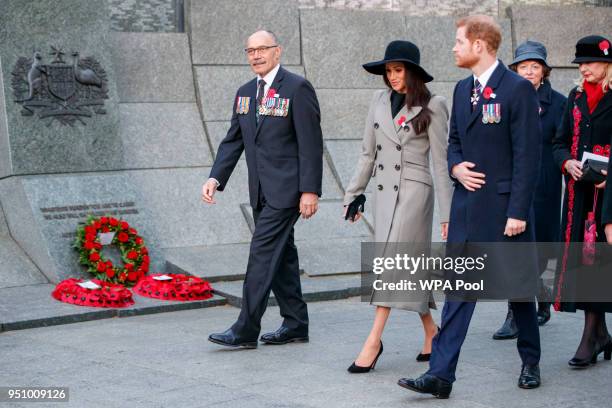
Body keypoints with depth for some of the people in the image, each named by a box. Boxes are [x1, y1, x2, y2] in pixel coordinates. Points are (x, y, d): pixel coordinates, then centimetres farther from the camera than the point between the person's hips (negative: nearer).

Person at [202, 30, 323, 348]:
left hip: (286, 188, -8)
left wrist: (310, 190, -17)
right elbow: (233, 141, 13)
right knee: (281, 254, 12)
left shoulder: (297, 88, -10)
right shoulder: (245, 93, 13)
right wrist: (216, 178, -1)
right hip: (261, 190, 8)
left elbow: (311, 143, -13)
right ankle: (295, 325, 21)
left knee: (263, 254, -11)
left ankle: (245, 331, -8)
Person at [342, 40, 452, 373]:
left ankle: (374, 340, -12)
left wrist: (447, 213, -7)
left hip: (414, 192, -6)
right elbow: (368, 154, 15)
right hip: (385, 192, 6)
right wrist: (353, 195, 13)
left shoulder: (432, 106, -4)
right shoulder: (379, 102, 10)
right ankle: (431, 330, 24)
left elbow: (440, 162, -5)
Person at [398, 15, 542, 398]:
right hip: (467, 205, 6)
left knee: (518, 287, 9)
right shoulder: (462, 89, 12)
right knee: (458, 289, 2)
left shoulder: (519, 89, -11)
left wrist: (518, 211, -17)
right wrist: (456, 166, -2)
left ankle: (531, 363, 29)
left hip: (505, 206, -6)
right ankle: (441, 374, 1)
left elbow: (528, 155, -14)